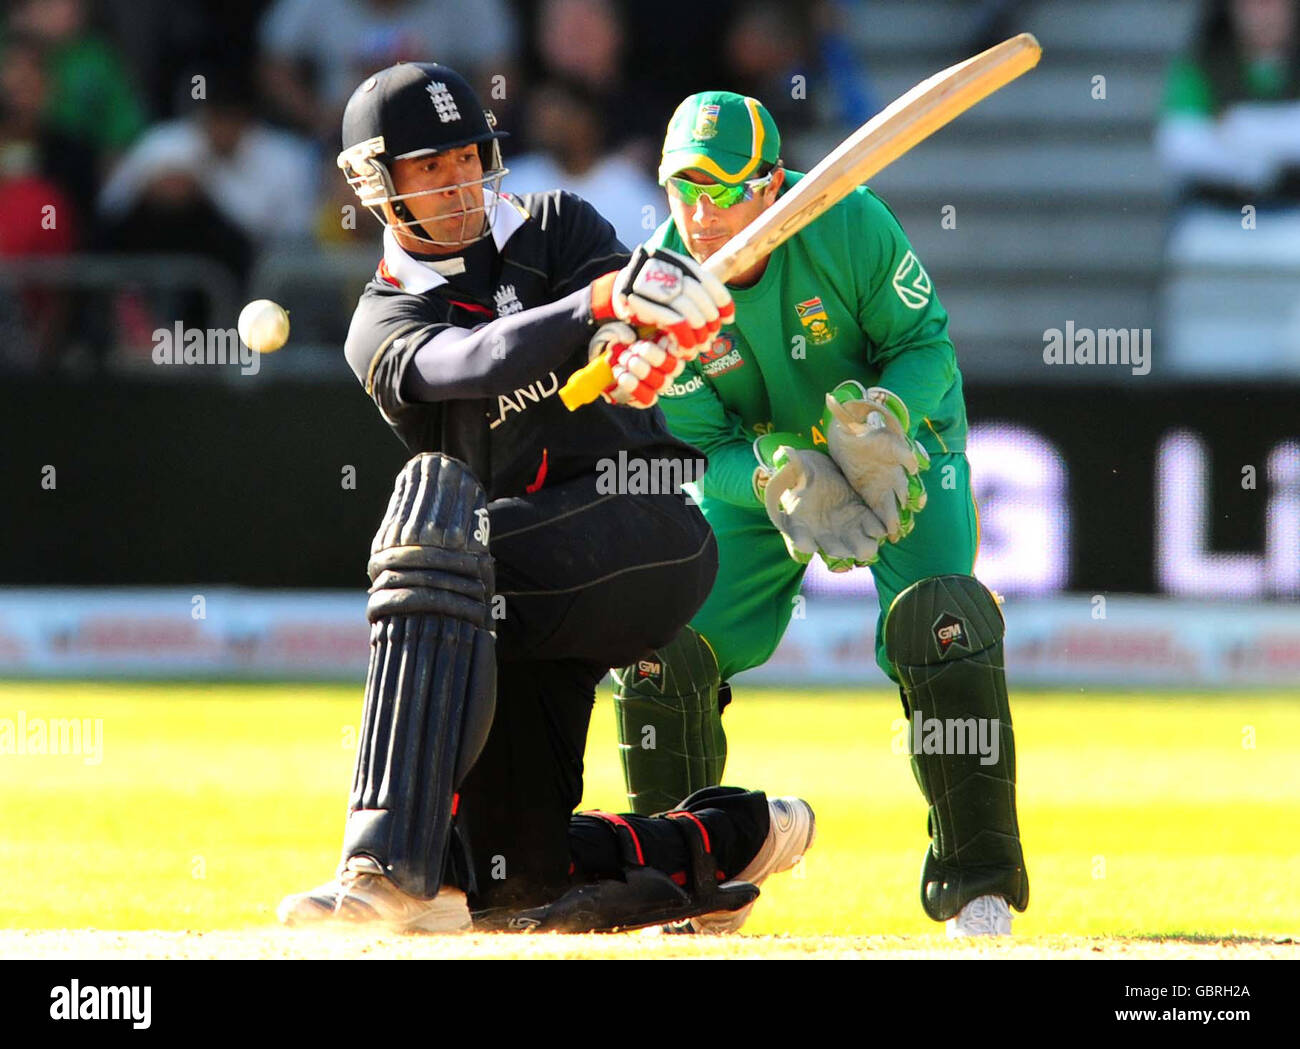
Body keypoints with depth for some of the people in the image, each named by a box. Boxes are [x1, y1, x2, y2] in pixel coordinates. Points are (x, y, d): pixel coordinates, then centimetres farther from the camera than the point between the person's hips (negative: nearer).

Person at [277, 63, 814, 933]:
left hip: (655, 531, -4)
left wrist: (640, 345, -38)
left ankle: (390, 862, -41)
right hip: (534, 595, 4)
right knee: (513, 875, -4)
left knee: (437, 513, -33)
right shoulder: (383, 327, 8)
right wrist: (601, 299, -35)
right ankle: (738, 838, 23)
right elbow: (467, 364, -15)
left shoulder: (555, 228, 11)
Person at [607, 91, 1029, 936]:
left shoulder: (849, 224, -27)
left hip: (902, 445, -2)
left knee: (938, 624, -26)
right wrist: (782, 479, -37)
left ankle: (975, 885, -14)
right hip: (758, 466, 2)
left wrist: (883, 423, -37)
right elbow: (707, 448, -16)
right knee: (662, 644, -11)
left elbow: (927, 344, -17)